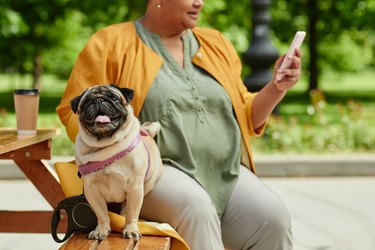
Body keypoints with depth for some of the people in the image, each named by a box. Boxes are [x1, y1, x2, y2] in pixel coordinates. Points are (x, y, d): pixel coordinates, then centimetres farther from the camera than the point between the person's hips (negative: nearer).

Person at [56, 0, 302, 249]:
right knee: (195, 206, -36)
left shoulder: (215, 44, 18)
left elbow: (245, 117, 20)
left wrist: (277, 88, 1)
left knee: (272, 217, -24)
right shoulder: (112, 44, 3)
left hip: (225, 174, 5)